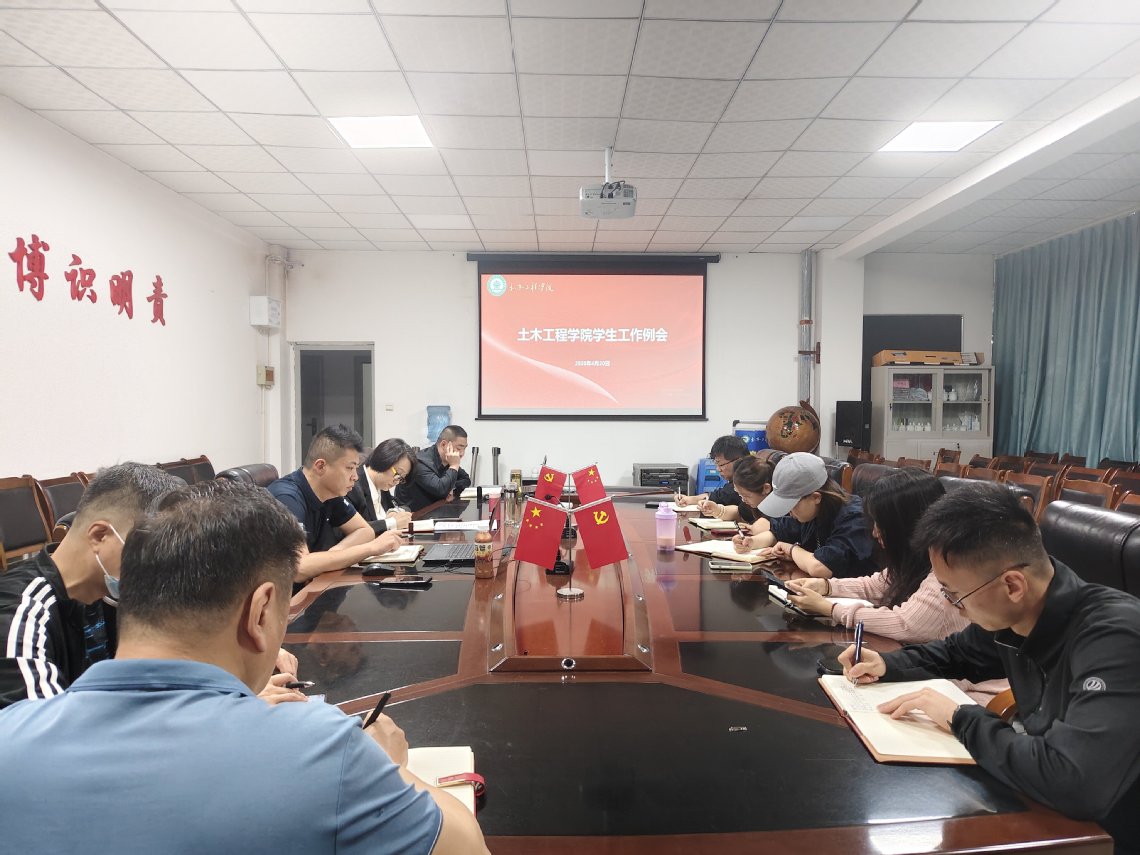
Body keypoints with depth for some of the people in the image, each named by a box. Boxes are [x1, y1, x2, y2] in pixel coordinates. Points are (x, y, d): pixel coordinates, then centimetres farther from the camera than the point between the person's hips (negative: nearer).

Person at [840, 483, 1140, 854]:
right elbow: (956, 653, 15)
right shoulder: (1009, 615, -7)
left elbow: (1075, 782, -42)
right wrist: (887, 665, -3)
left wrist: (962, 720, -27)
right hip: (1049, 811, 7)